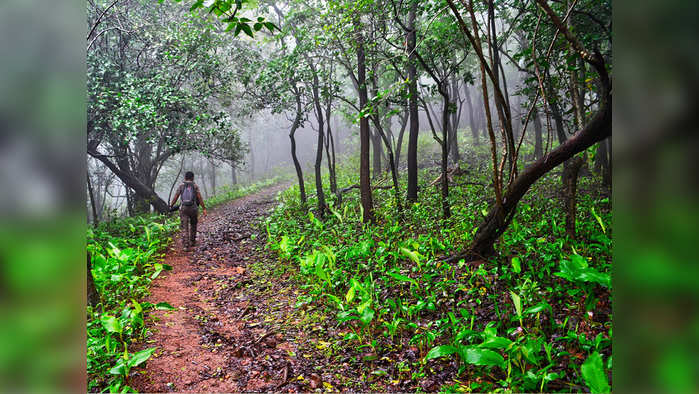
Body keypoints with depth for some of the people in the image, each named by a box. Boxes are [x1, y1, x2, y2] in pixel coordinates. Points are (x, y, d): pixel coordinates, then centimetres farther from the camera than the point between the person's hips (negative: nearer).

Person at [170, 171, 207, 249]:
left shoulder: (181, 186, 3)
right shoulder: (195, 186, 0)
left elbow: (175, 197, 5)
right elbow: (199, 198, -7)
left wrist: (171, 205, 20)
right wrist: (204, 209, -5)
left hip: (184, 208, 0)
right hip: (193, 208, 0)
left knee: (184, 227, 0)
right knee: (193, 226, 20)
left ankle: (186, 243, -10)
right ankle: (192, 241, 27)